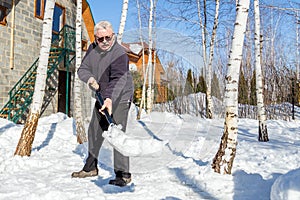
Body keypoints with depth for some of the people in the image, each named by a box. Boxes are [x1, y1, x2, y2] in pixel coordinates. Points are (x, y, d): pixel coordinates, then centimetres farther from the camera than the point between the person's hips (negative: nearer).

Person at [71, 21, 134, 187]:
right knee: (94, 131, 14)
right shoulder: (93, 49, 0)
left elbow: (118, 80, -36)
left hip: (119, 97, -8)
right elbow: (82, 69, 0)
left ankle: (123, 174, -9)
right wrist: (90, 79, -23)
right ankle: (91, 167, 31)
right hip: (102, 97, 8)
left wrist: (110, 100, -50)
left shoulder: (119, 54, -23)